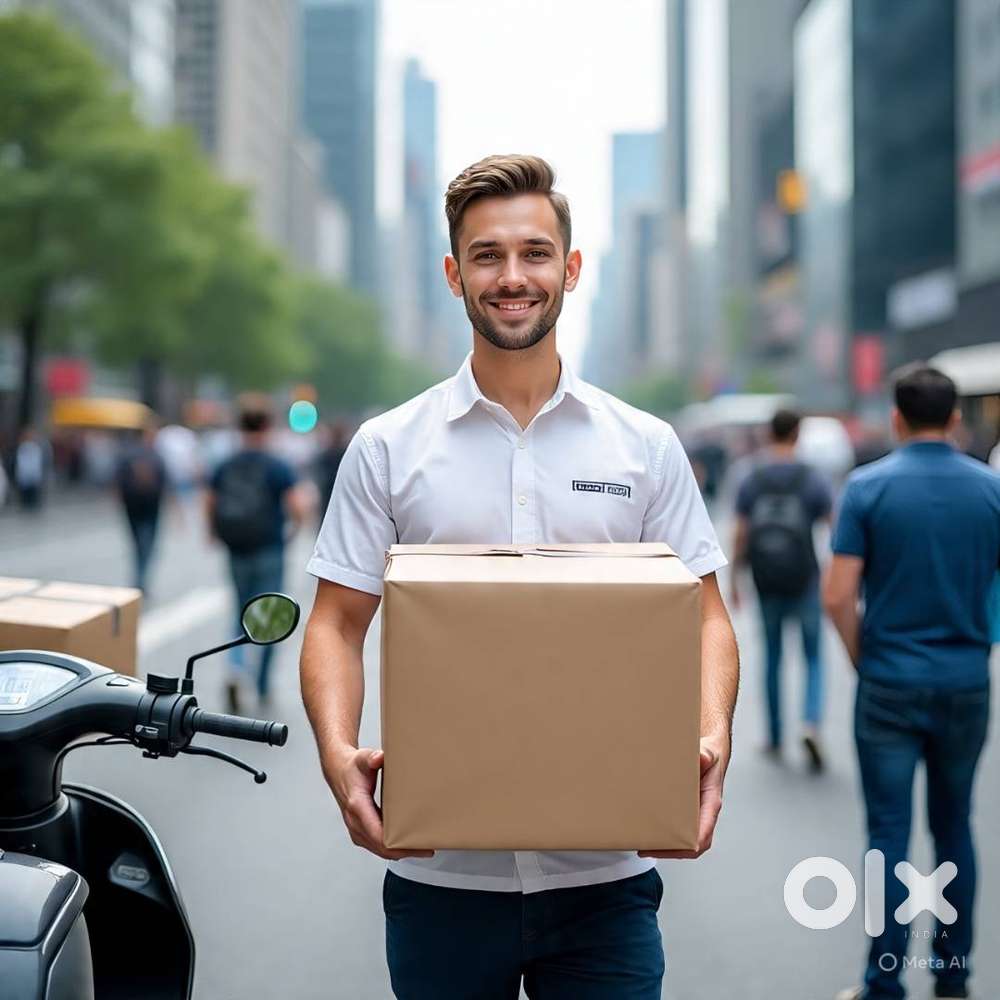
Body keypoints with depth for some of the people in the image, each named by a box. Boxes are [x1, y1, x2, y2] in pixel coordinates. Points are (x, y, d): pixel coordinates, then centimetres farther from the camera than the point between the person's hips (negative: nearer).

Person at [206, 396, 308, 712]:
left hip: (237, 554, 4)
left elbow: (209, 505, 5)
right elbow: (298, 509, -18)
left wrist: (216, 534, 22)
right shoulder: (278, 468, -11)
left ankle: (236, 671, -8)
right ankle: (263, 685, 13)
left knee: (242, 615, 15)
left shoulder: (224, 467, 0)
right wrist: (295, 523, 4)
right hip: (269, 552, -4)